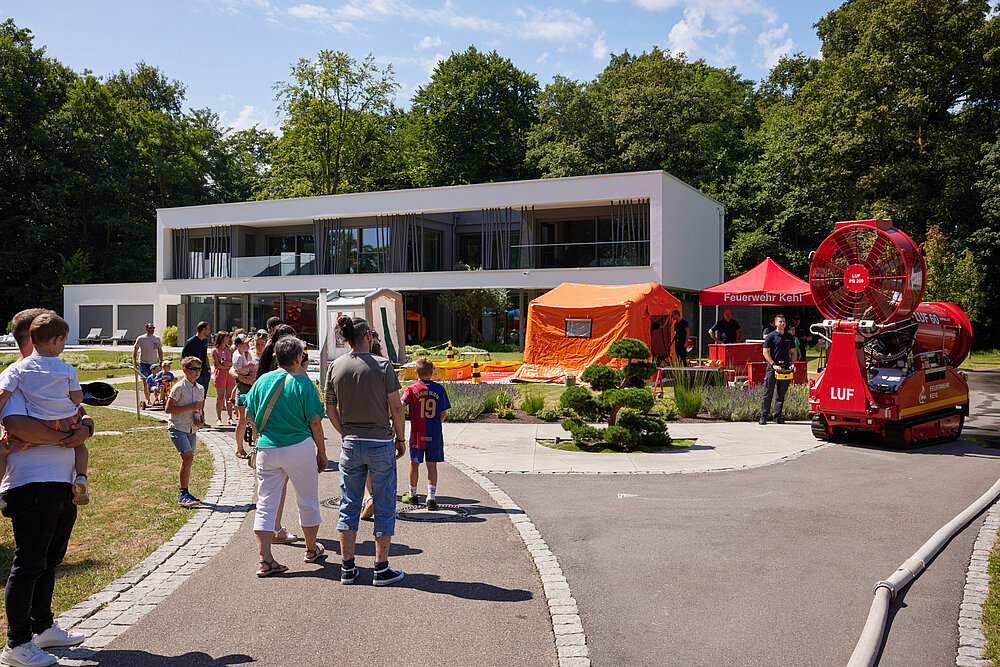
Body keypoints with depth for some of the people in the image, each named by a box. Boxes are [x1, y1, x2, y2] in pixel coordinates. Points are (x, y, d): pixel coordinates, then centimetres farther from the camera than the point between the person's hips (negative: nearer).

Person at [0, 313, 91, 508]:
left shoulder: (17, 369, -5)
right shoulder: (67, 369, -2)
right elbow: (78, 398, 0)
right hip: (67, 423, 2)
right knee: (79, 444, 31)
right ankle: (81, 477, 9)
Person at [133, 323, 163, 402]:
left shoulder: (157, 339, 9)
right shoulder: (140, 339, -1)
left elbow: (160, 351, 15)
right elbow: (135, 350, 3)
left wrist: (161, 362, 10)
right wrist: (134, 361, -6)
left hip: (154, 363, 3)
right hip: (144, 363, -3)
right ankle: (147, 399, -3)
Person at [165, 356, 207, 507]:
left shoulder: (200, 389, 10)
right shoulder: (179, 388, -10)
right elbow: (168, 409, -13)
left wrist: (202, 419, 3)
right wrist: (190, 407, -17)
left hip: (192, 429, 7)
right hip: (177, 427, -7)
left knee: (188, 460, 10)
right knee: (188, 456, -19)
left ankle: (184, 494, 22)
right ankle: (183, 494, -14)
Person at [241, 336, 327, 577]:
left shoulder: (262, 381, 4)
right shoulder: (302, 383, -9)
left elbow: (251, 415, 11)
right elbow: (315, 422, -8)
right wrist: (321, 452, 1)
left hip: (267, 449, 4)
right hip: (299, 448, -3)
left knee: (265, 505, 7)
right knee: (308, 501, 15)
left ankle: (265, 559, 1)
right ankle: (311, 549, 30)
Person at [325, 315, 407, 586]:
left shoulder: (336, 367, 1)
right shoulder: (382, 366, -10)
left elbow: (330, 409, 7)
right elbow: (396, 407, -9)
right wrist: (401, 438, 3)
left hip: (351, 445, 4)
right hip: (380, 444, -4)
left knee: (349, 506, 12)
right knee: (384, 507, 6)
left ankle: (347, 567, 17)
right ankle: (381, 569, 10)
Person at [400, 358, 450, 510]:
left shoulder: (411, 388, -4)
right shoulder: (439, 389, 0)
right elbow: (443, 413, 3)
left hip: (417, 435, 0)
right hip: (435, 436, 1)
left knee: (414, 464, 15)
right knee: (432, 465, 5)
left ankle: (412, 495, 29)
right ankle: (432, 497, -4)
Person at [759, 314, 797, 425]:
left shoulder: (790, 337, 12)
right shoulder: (771, 336, -1)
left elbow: (793, 352, 17)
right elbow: (765, 352, -5)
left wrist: (792, 364, 0)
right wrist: (774, 365, -14)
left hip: (785, 367, 4)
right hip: (772, 366, -4)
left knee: (781, 393, 5)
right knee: (768, 393, -4)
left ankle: (778, 416, 10)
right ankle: (763, 416, -2)